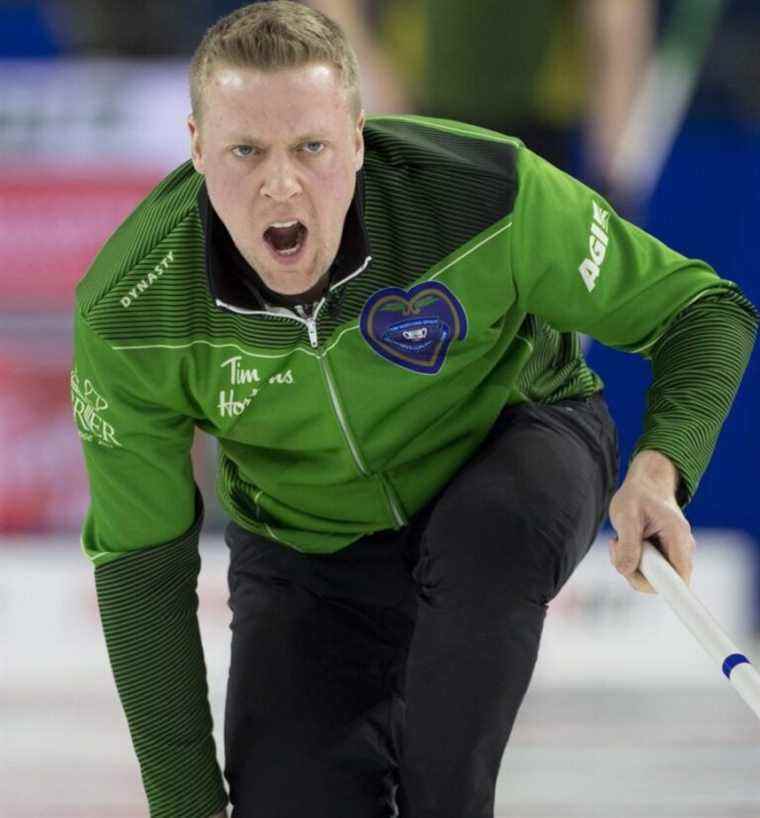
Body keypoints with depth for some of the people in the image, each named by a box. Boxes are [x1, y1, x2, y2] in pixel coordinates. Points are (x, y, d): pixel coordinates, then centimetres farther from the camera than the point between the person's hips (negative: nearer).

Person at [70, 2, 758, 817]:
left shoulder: (482, 192, -30)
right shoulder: (125, 314, -26)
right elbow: (141, 571, -14)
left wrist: (659, 468, -36)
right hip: (309, 553, 2)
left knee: (490, 532, -37)